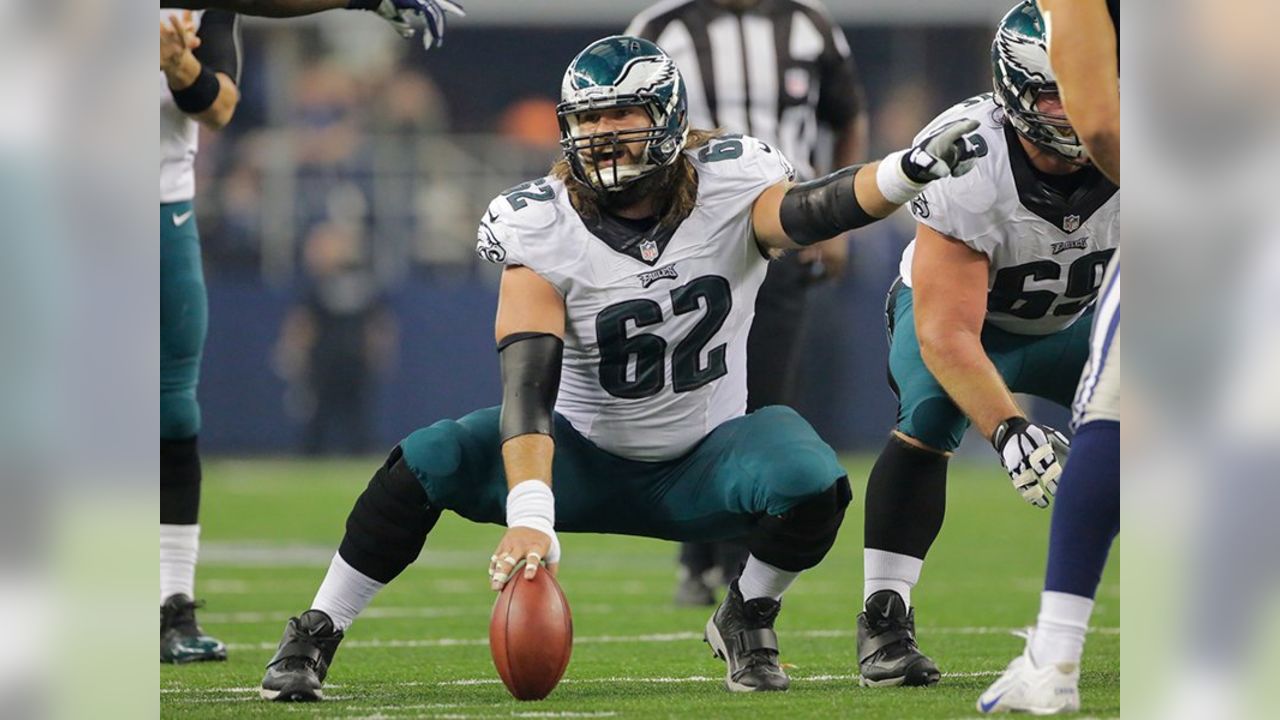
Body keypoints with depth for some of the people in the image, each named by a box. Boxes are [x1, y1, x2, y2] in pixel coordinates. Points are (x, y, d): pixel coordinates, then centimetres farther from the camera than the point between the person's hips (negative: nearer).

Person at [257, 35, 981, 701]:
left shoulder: (730, 189, -13)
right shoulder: (543, 230, -17)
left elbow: (812, 209, -35)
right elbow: (528, 386, -28)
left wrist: (911, 170, -58)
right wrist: (530, 520, -42)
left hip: (700, 466, 1)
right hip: (586, 460, -1)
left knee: (811, 483, -30)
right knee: (429, 462, -25)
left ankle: (749, 621, 0)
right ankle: (312, 638, -9)